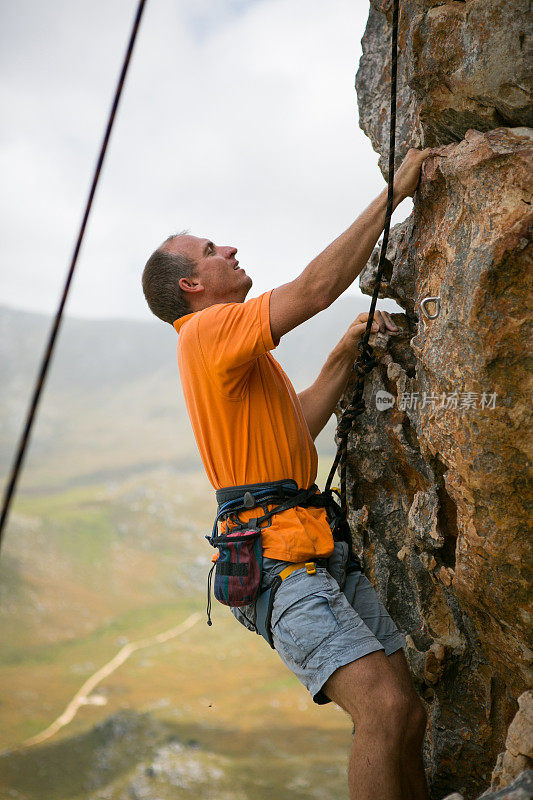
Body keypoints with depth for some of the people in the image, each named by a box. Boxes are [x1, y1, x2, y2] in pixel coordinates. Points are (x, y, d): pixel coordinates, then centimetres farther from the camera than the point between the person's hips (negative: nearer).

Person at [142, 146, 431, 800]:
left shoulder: (238, 354, 25)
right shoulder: (209, 330, -7)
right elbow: (317, 287, -16)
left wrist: (346, 352, 17)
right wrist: (393, 192, -8)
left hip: (322, 551, 10)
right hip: (276, 561, -10)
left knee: (407, 717, 5)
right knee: (384, 710, -22)